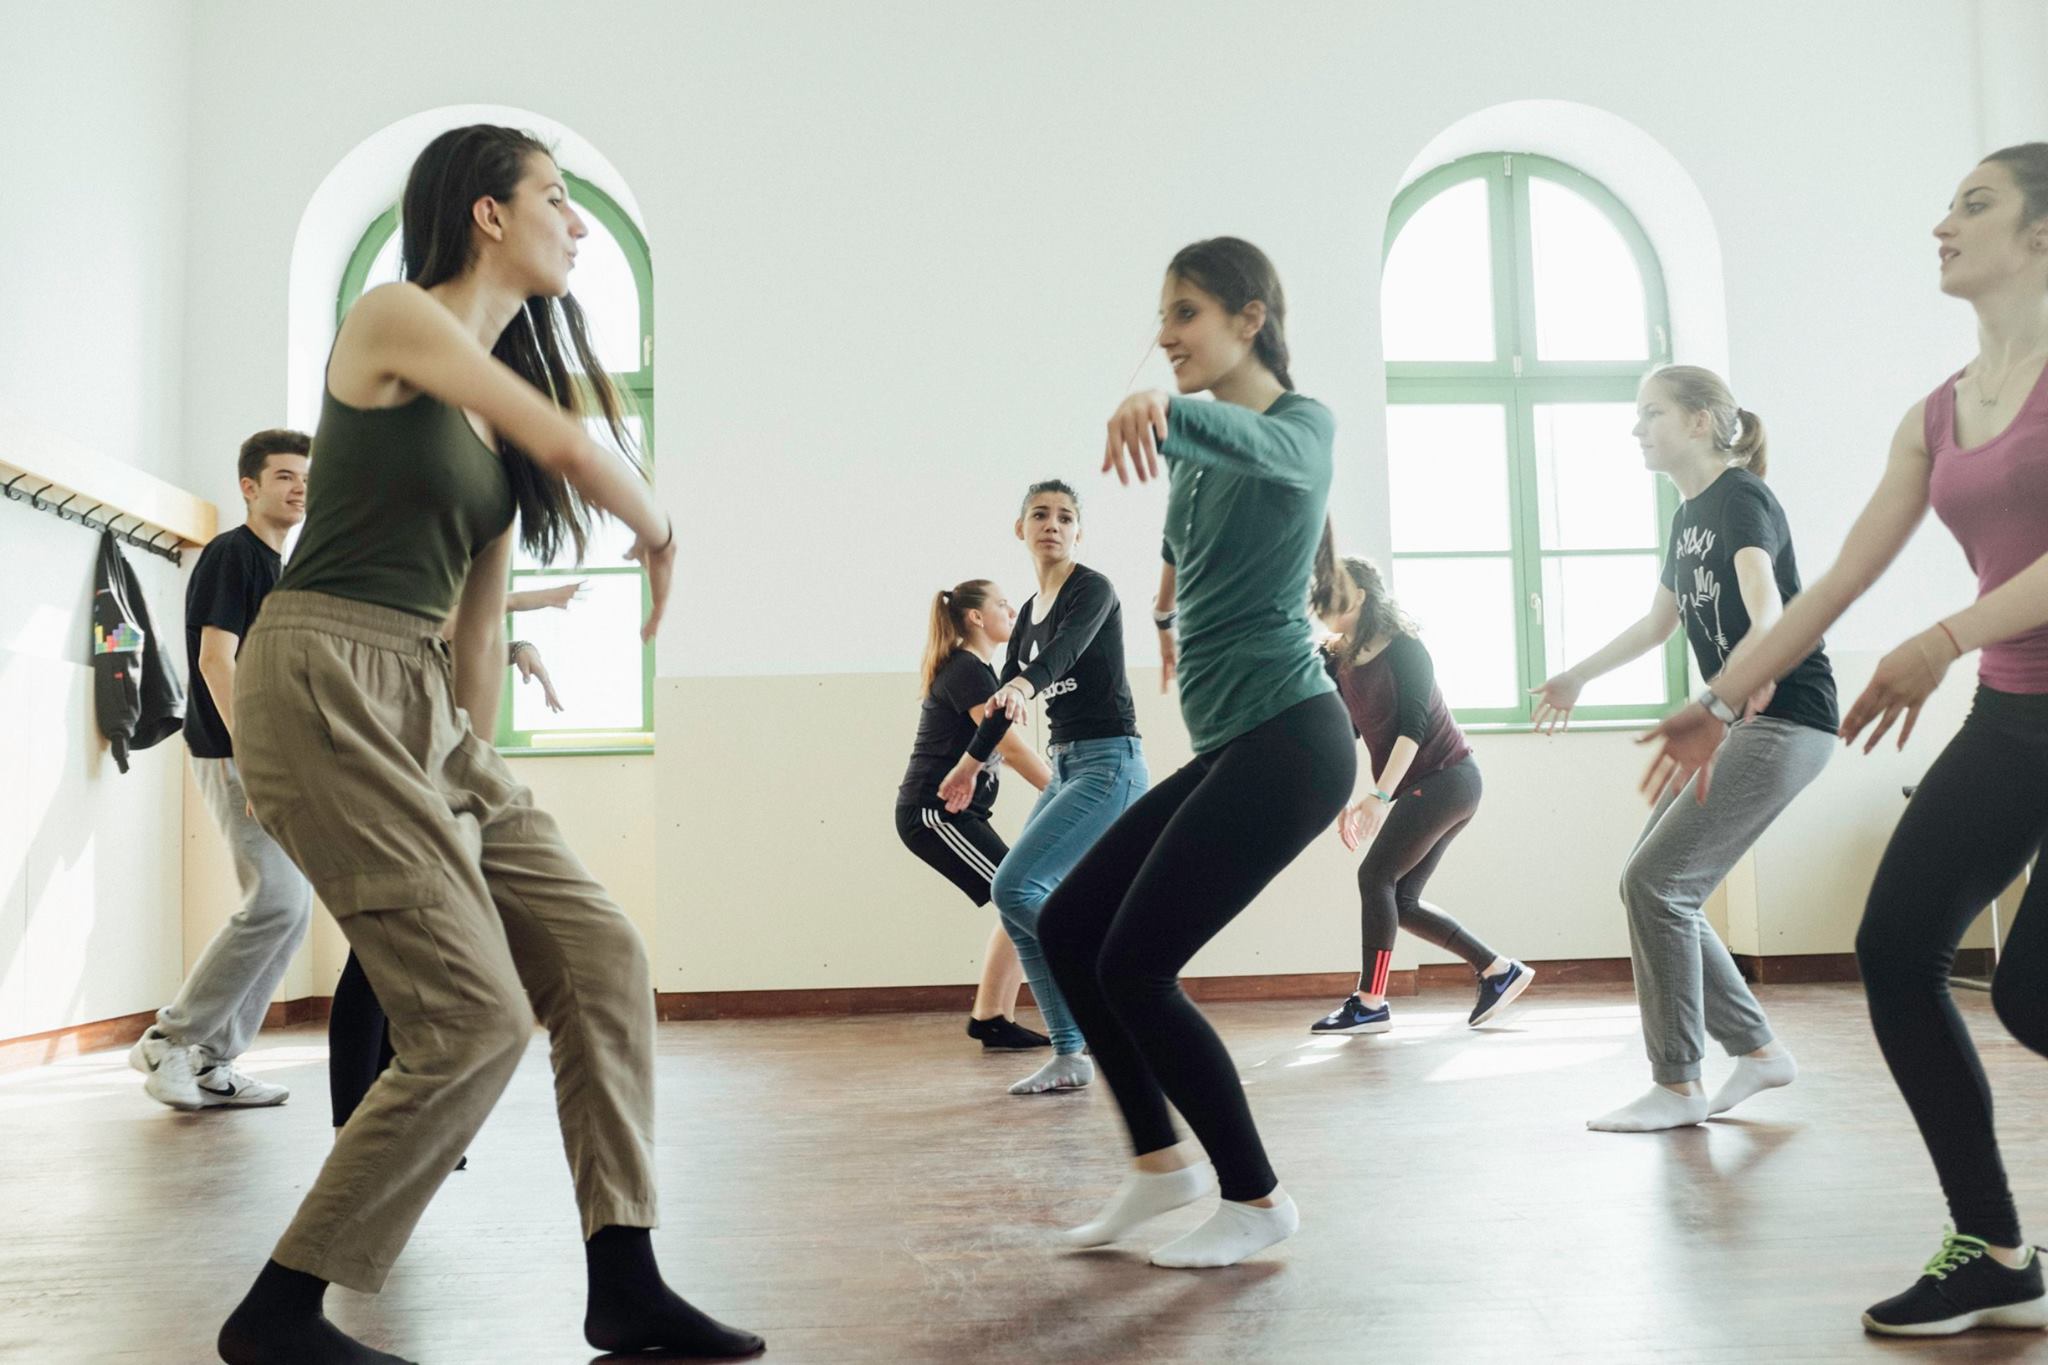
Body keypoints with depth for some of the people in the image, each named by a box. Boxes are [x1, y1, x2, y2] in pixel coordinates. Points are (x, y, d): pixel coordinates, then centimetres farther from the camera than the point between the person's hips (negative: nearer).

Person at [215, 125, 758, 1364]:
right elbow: (568, 442, -18)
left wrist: (476, 777, 17)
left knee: (602, 957, -1)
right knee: (479, 1022, -11)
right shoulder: (395, 316, -4)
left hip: (424, 706, 8)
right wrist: (659, 533, 1)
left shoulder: (498, 397, 19)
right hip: (324, 686, -8)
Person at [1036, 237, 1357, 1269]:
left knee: (1134, 966, -9)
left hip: (1285, 743, -9)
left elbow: (1252, 445, -32)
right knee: (1066, 927, 6)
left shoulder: (1299, 425, -6)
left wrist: (1164, 410, -50)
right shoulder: (1199, 452, 18)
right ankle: (1161, 1160, 19)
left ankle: (1256, 1199, 9)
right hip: (1229, 752, 9)